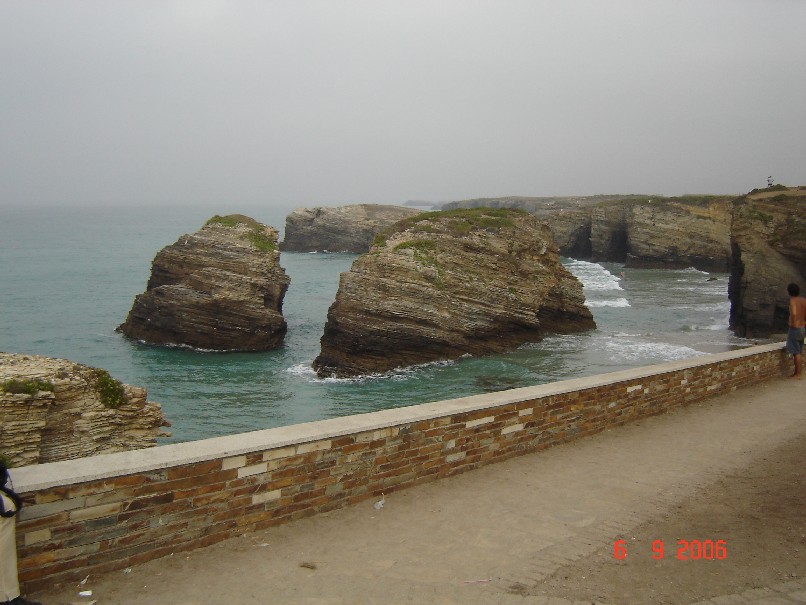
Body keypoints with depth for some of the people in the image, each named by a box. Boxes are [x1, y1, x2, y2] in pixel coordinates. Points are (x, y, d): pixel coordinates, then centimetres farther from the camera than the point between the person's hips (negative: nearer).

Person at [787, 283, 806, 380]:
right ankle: (798, 372, 23)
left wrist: (792, 324, -18)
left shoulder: (792, 301, -17)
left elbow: (794, 313, -33)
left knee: (796, 352, 0)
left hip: (795, 328, -8)